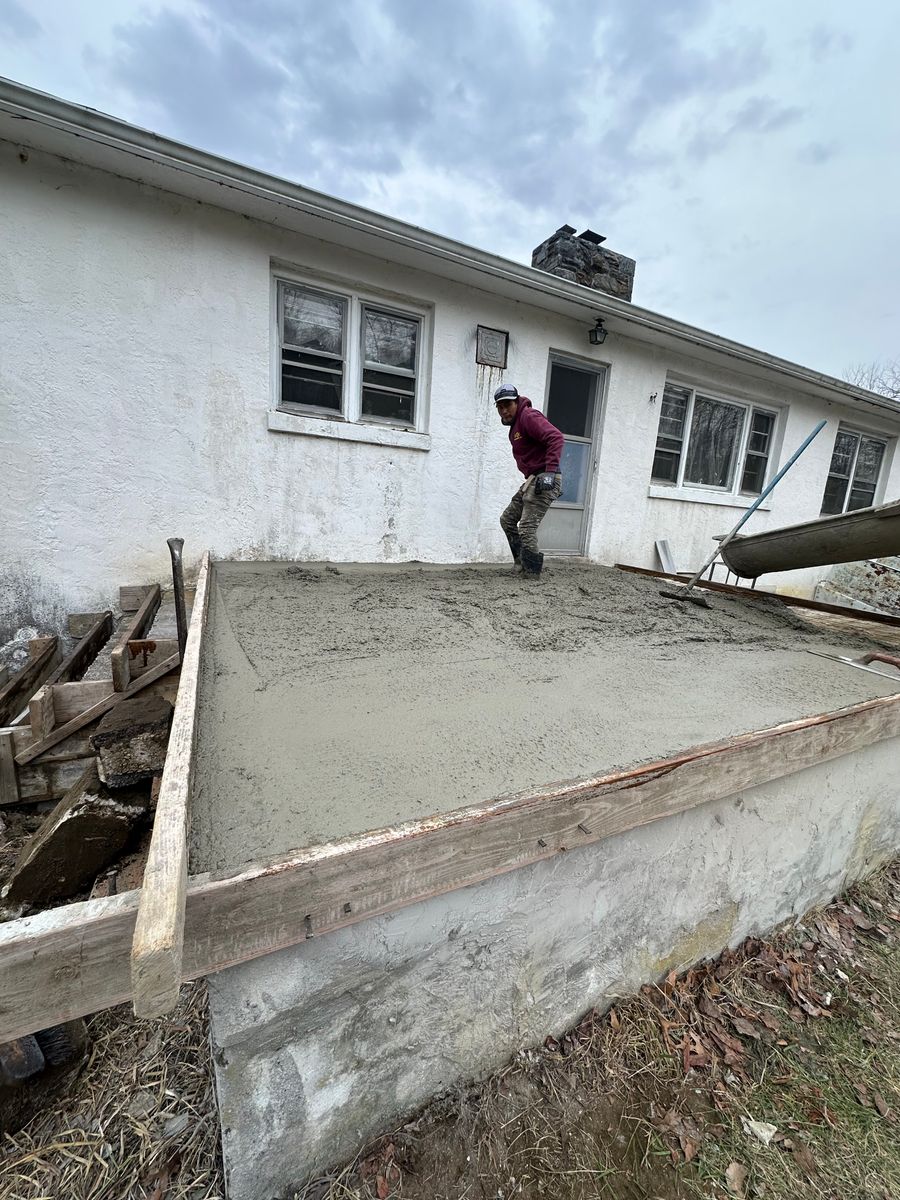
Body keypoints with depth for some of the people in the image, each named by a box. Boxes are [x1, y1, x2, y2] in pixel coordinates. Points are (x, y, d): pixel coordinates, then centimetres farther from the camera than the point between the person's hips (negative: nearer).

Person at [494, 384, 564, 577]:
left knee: (527, 528, -14)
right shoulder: (515, 424, 19)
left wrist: (550, 471, -31)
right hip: (531, 481, 11)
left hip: (544, 481, -11)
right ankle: (522, 564, 16)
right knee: (507, 519, 13)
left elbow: (556, 438, -24)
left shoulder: (529, 416, -11)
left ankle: (531, 574, -5)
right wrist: (530, 479, 10)